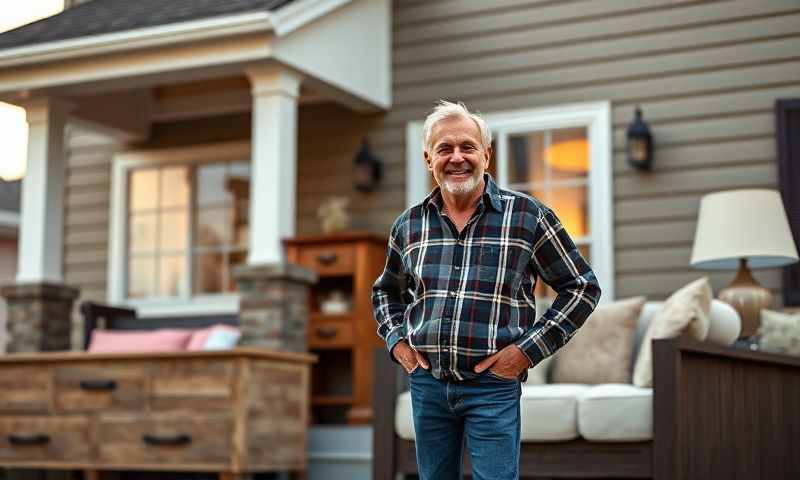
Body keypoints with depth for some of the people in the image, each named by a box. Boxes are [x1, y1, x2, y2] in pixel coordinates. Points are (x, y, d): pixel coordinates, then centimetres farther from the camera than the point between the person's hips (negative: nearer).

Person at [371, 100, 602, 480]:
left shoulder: (527, 216, -5)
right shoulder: (409, 224, 7)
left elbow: (582, 287, 0)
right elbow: (386, 290, 25)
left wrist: (529, 349, -8)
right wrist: (396, 340, 8)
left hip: (493, 384, -4)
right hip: (426, 381, 4)